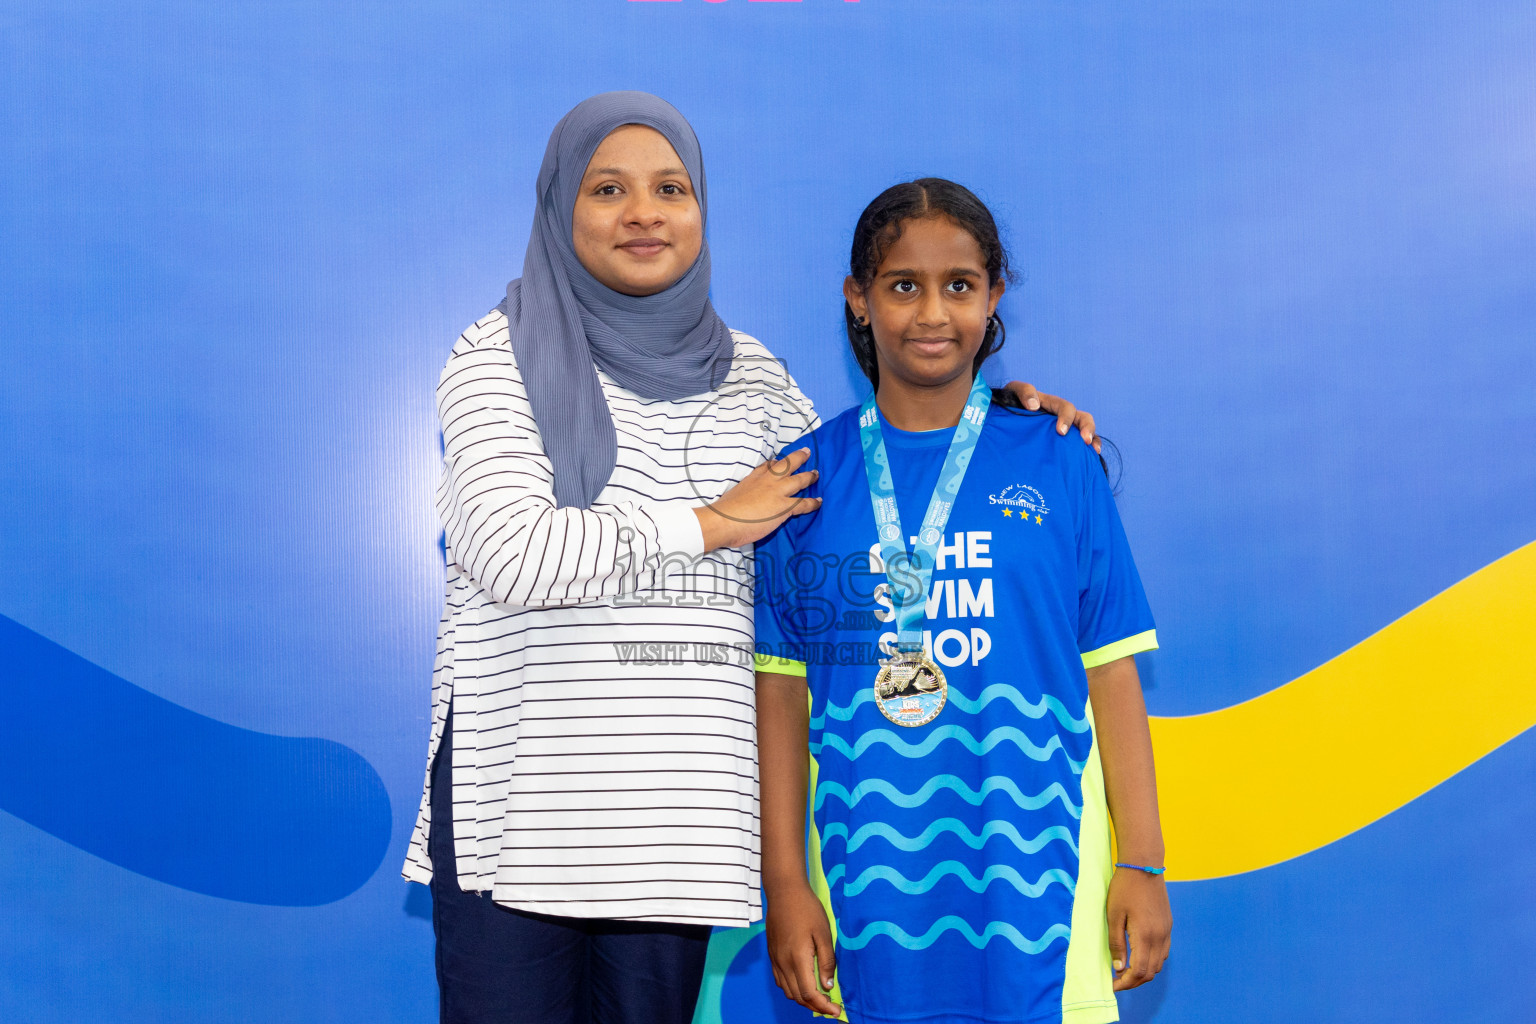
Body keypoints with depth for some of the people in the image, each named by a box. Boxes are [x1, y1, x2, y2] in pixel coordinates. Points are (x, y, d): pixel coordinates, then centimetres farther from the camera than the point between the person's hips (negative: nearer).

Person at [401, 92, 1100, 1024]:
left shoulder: (746, 370, 14)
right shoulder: (503, 355, 0)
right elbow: (511, 554, -14)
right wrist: (713, 521, -7)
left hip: (678, 798, 4)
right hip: (521, 790, -3)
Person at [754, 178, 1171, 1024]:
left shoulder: (1058, 467, 3)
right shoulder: (807, 477, 4)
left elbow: (1110, 674, 3)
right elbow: (782, 694, 4)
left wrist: (1141, 864, 2)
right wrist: (785, 882, 2)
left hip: (1033, 872, 0)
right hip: (871, 878, 1)